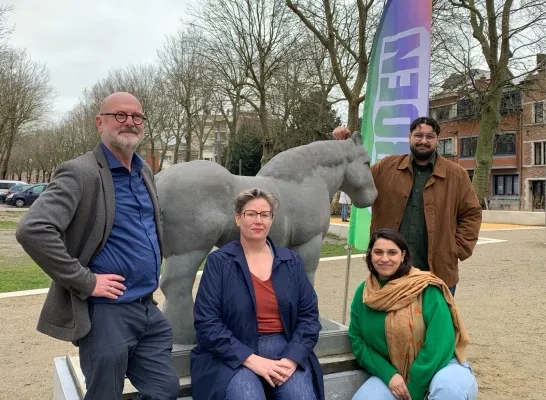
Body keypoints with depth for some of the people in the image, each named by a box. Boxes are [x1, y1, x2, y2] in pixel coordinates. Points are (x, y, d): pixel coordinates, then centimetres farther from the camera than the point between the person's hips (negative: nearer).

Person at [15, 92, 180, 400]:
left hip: (149, 308, 7)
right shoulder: (80, 173, -14)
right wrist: (85, 282, -21)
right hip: (107, 313, -7)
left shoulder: (145, 173, 11)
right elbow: (32, 230, -26)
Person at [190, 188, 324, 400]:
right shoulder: (218, 262, -2)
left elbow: (309, 315, 6)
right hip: (234, 357, -2)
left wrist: (292, 358, -10)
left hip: (286, 351, 3)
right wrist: (252, 360, -16)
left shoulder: (291, 261, 9)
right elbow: (206, 323, -8)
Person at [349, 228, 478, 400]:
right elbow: (358, 342, 1)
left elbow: (440, 342, -18)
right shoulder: (363, 293, 0)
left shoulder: (426, 288, -15)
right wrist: (388, 375, -14)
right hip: (391, 372, 4)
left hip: (436, 365, -3)